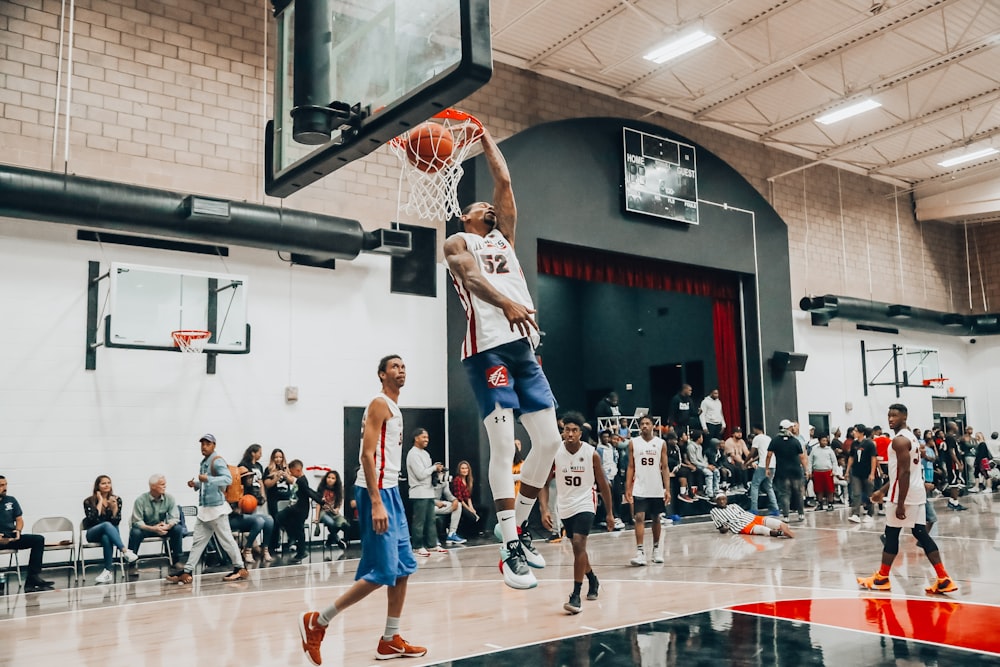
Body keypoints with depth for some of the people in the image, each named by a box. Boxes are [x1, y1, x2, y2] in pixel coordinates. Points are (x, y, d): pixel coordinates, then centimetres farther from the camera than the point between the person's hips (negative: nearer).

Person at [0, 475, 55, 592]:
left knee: (38, 539, -17)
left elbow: (19, 519, 17)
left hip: (12, 537, 5)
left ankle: (32, 579, -21)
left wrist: (18, 531, -5)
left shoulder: (11, 500, 14)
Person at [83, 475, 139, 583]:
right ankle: (126, 551, -47)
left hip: (110, 532, 1)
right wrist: (100, 501, -11)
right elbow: (93, 519, -16)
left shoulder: (116, 500, 6)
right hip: (93, 534, -1)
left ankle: (108, 571, -39)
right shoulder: (89, 501, 0)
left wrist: (115, 507, -16)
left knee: (106, 538, -38)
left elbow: (116, 522, -2)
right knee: (107, 525, -37)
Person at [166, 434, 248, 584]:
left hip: (217, 507, -8)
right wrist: (196, 484, 7)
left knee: (226, 539, -2)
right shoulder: (204, 462, 16)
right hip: (204, 509, 8)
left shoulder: (217, 461, -11)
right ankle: (187, 572, 10)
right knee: (198, 541, 8)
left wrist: (208, 479, -33)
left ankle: (240, 569, 7)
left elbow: (228, 479, -25)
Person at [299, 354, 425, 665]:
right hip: (376, 491, -10)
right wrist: (376, 503, -26)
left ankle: (390, 640, 16)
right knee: (382, 572, -10)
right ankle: (316, 622, 0)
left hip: (390, 490, 10)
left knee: (404, 568, 9)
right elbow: (367, 454, -19)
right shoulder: (380, 404, -11)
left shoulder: (394, 409, 18)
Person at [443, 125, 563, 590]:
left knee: (549, 441, 1)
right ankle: (510, 550, -6)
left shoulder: (503, 238, 28)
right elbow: (472, 276, -9)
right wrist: (506, 303, -27)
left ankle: (520, 528, 16)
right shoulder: (457, 243, 12)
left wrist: (485, 135, 32)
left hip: (524, 347, 6)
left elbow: (504, 182, 25)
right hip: (488, 348, -6)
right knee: (503, 446, -12)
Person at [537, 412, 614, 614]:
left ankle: (575, 595, -15)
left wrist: (609, 513, 1)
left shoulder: (591, 454, -13)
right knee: (577, 547, 17)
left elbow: (603, 484, -2)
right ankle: (593, 580, 43)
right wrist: (544, 509, -17)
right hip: (565, 507, 3)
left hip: (585, 505, -3)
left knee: (578, 544, -20)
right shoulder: (554, 453, -11)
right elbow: (544, 483, -5)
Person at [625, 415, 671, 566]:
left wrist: (667, 489, -4)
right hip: (639, 489, -1)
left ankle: (656, 548, 28)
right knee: (639, 518, -10)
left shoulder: (661, 443, 2)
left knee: (656, 518, 12)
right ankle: (640, 552, -12)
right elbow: (631, 467, 4)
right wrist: (627, 488, -3)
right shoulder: (633, 443, 2)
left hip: (657, 489, 1)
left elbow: (665, 467, 3)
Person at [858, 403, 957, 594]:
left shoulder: (899, 440, -16)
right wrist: (883, 491, 25)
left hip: (904, 494, -10)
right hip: (917, 493, 10)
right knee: (921, 534, 9)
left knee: (891, 534, 1)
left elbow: (904, 473, -22)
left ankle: (882, 578, 12)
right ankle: (944, 580, 4)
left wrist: (900, 503, -22)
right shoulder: (910, 436, 17)